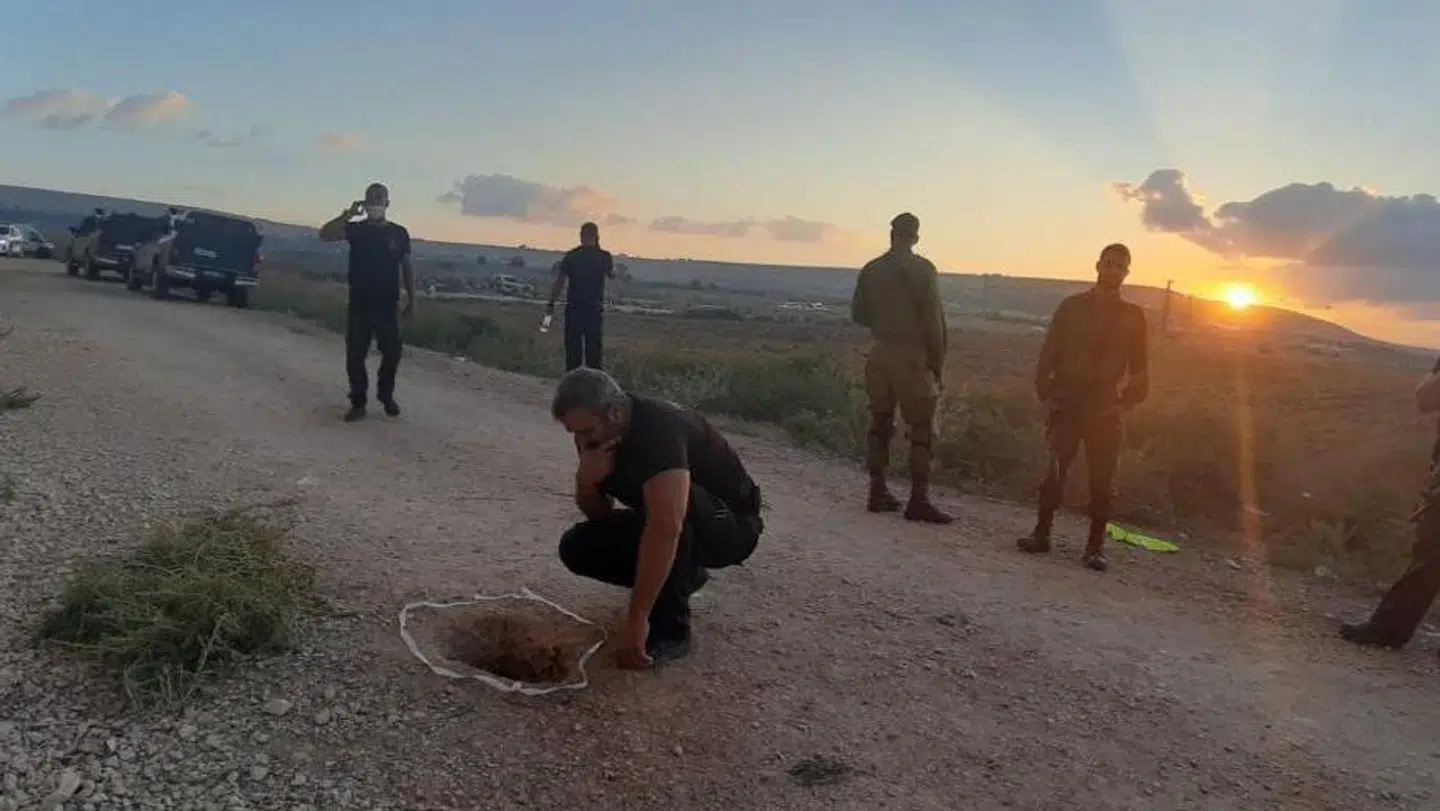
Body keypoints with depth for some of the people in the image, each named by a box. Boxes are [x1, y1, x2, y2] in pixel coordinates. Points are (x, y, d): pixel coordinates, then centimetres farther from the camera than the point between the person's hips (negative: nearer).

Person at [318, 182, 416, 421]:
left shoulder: (399, 233, 3)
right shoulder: (355, 229, 1)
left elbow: (407, 267, 7)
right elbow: (325, 234, -13)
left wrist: (411, 300, 4)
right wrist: (348, 214, -21)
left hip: (388, 304, 0)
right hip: (359, 303, 0)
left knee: (392, 352, 4)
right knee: (355, 355, 1)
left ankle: (386, 396, 26)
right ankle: (358, 403, 12)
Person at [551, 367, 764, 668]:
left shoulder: (660, 429, -34)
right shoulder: (596, 437, -8)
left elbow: (666, 526, -45)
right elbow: (600, 516, 1)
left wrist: (636, 620, -45)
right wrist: (586, 481, -23)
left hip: (731, 526, -7)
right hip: (662, 523, 8)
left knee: (670, 506, -38)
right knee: (577, 547, -7)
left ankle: (670, 629, -22)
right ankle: (682, 573, 10)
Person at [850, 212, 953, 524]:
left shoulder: (871, 269, 5)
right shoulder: (923, 269, -7)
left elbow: (858, 315, 10)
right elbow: (934, 319, -10)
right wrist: (938, 363, -3)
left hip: (880, 353, 5)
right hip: (913, 355, -5)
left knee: (880, 423, 11)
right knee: (922, 429, 0)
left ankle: (878, 493, 14)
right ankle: (919, 501, -4)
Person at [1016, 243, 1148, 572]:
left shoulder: (1133, 316, 7)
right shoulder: (1072, 306, 6)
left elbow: (1140, 369, 9)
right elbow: (1048, 354, 4)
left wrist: (1124, 402, -3)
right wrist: (1047, 395, -4)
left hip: (1106, 411, 0)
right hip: (1066, 405, 0)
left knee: (1102, 480, 0)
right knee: (1054, 472, 1)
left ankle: (1095, 547, 7)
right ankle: (1041, 534, 10)